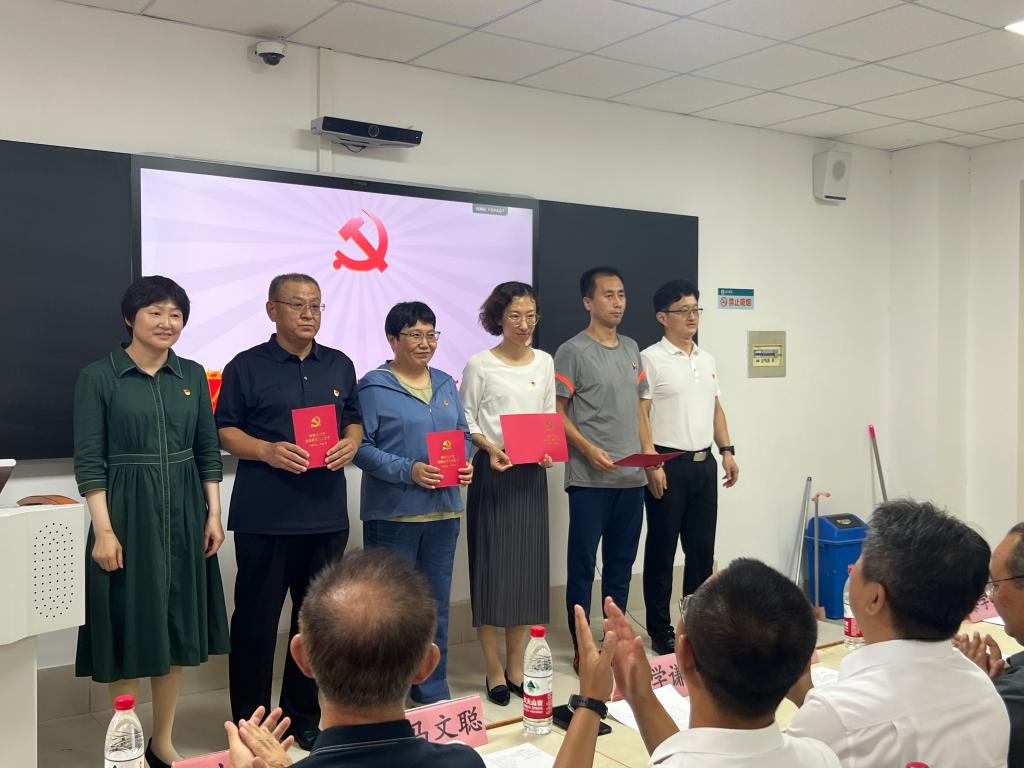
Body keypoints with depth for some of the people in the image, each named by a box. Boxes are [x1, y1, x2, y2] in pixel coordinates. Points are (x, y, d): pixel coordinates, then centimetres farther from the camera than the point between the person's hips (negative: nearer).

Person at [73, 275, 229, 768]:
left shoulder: (192, 376, 7)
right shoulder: (98, 377, -5)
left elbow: (208, 451, 10)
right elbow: (88, 461, -8)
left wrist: (214, 514, 3)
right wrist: (103, 529, -15)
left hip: (184, 516, 4)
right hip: (126, 515, -4)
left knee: (178, 630, 10)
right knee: (129, 630, 3)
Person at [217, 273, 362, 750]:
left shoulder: (340, 366, 12)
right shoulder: (246, 366, 0)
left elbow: (354, 421, 17)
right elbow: (225, 431, -2)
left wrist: (350, 444, -5)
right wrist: (267, 451, -19)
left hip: (326, 513, 4)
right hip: (264, 514, -4)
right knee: (256, 618, 3)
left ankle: (305, 716, 26)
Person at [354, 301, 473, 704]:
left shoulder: (445, 384, 12)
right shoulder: (374, 386, -6)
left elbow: (463, 435, 17)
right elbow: (361, 446, -12)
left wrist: (465, 465, -3)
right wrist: (408, 470, -22)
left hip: (443, 510, 6)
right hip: (393, 513, -6)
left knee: (436, 605, 15)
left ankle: (433, 692, 28)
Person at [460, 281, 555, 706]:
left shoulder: (545, 362, 9)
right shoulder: (479, 365, -5)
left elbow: (550, 416, 13)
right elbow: (466, 422, -3)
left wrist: (548, 450, -5)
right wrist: (490, 448, -19)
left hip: (532, 475, 4)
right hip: (493, 473, -4)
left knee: (528, 567, 8)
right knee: (492, 566, 0)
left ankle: (516, 667, 21)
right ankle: (494, 671, 13)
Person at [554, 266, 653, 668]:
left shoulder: (631, 349, 14)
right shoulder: (572, 352, -6)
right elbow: (556, 413, -7)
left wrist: (650, 454, 8)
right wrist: (589, 450, -18)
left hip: (632, 477, 6)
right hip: (590, 479, -6)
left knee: (621, 563, 14)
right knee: (583, 564, 2)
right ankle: (583, 648, 12)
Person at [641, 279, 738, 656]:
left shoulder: (706, 359, 13)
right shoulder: (651, 359, -8)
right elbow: (640, 415, -13)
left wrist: (727, 450, 11)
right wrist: (652, 465, -19)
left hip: (704, 463, 7)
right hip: (668, 465, -6)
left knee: (702, 547, 12)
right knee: (662, 549, 2)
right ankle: (660, 631, 12)